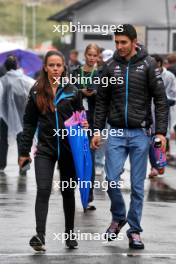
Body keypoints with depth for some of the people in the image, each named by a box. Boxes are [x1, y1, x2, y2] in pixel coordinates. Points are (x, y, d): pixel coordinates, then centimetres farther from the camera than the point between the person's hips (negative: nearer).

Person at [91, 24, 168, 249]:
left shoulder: (148, 65, -3)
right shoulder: (110, 66, 4)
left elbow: (160, 99, -4)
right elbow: (102, 101, 10)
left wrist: (161, 131, -11)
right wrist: (97, 130, 6)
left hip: (139, 133, -2)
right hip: (116, 132, 2)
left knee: (137, 185, 2)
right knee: (112, 179, -6)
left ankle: (134, 230, 12)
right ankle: (118, 217, 19)